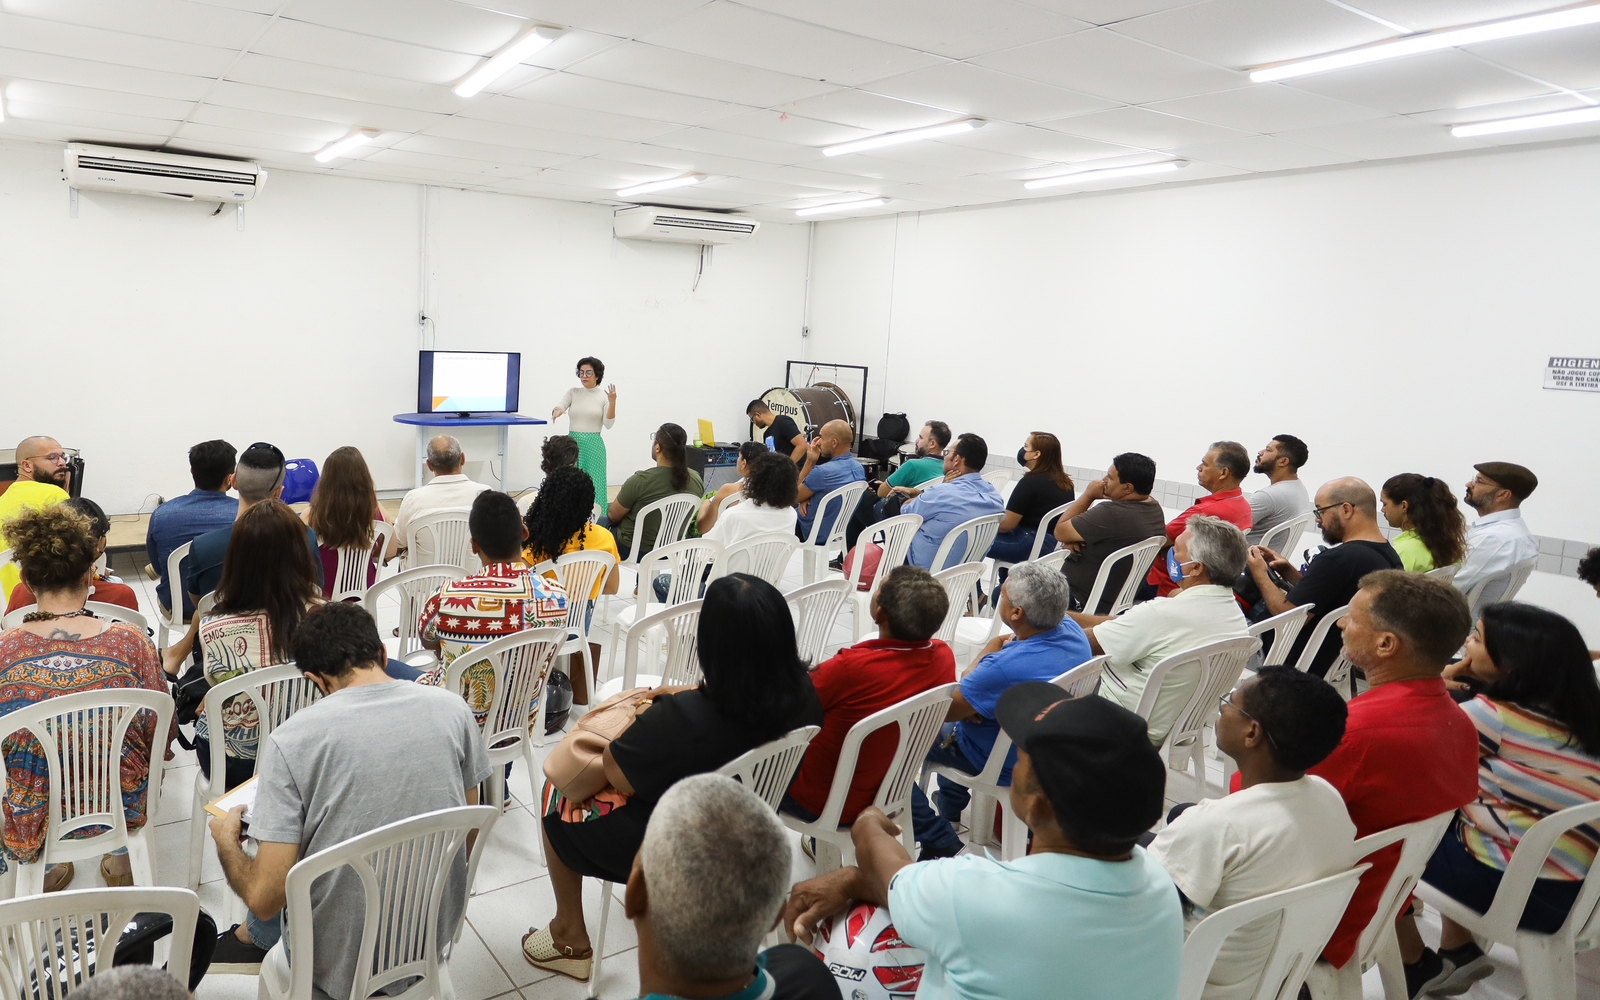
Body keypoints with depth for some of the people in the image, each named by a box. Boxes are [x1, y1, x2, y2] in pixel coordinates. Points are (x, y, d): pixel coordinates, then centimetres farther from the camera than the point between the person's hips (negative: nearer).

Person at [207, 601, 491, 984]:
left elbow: (265, 899, -17)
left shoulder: (291, 739, -19)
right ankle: (254, 938, 49)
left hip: (340, 963, -3)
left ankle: (253, 940, 52)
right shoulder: (453, 709, -9)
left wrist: (225, 842, 3)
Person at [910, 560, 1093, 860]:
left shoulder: (1004, 667, -39)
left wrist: (986, 655, -10)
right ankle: (951, 817, 43)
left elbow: (942, 711, -21)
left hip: (1006, 764, -8)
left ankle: (943, 844, 4)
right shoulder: (1071, 629, -15)